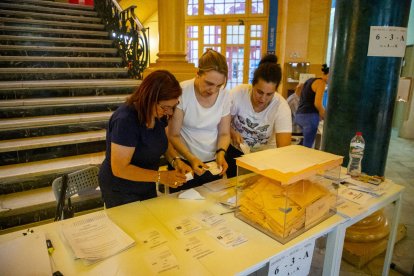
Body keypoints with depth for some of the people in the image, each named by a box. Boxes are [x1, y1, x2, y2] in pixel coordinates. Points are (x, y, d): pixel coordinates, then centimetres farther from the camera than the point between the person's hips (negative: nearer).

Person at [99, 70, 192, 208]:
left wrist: (175, 160, -13)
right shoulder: (125, 120, -31)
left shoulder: (159, 113, -9)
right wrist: (161, 177, -30)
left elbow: (164, 141, 6)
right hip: (120, 193, -7)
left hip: (146, 186, 7)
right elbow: (119, 169, -28)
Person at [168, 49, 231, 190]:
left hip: (213, 162, 4)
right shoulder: (182, 92, -18)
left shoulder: (224, 95, -7)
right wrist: (191, 158, -25)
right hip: (184, 162, -3)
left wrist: (220, 153, -16)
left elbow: (224, 133, 2)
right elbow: (173, 135, -13)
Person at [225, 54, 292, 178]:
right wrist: (233, 133, -27)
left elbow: (283, 147, -28)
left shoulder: (281, 107, -22)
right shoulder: (237, 93, -22)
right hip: (236, 151, 1)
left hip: (264, 154, 0)